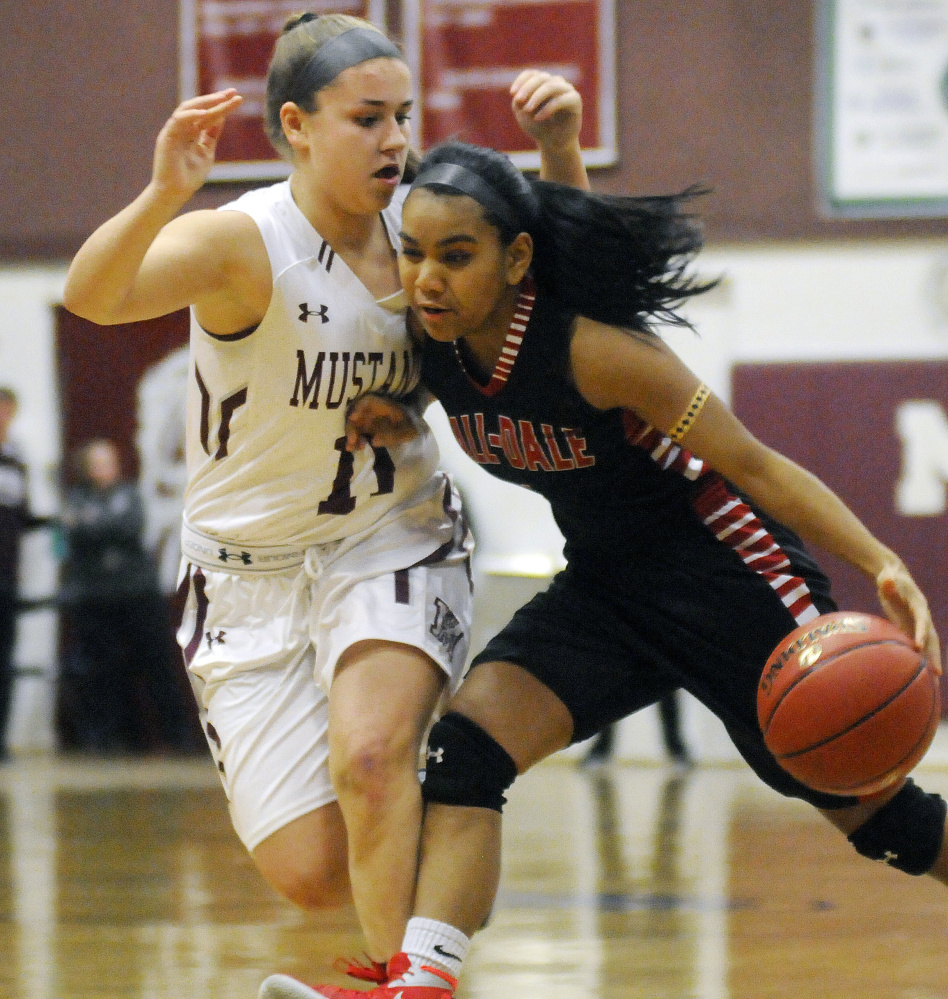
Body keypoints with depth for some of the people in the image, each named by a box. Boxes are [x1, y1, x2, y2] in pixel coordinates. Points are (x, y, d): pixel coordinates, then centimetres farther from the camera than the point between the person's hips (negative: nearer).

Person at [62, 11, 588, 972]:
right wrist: (162, 195, -58)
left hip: (393, 542, 2)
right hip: (251, 574, -2)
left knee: (368, 757, -28)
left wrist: (559, 149, -10)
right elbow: (91, 295, -39)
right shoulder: (242, 242, -22)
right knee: (314, 874, -5)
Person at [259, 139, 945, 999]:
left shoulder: (591, 349, -28)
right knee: (467, 740, -17)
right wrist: (400, 423, -5)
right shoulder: (437, 350, -10)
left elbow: (752, 464, -24)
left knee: (867, 807, 3)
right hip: (601, 589, 6)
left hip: (729, 581, -6)